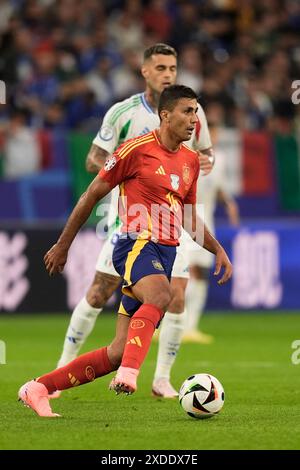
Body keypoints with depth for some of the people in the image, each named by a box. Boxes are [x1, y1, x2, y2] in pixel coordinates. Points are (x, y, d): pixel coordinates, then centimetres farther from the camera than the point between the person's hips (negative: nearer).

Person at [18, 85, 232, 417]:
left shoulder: (190, 160, 16)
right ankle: (128, 374, -50)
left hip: (166, 254, 7)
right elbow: (92, 195, 1)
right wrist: (63, 245, 4)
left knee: (119, 352, 1)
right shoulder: (137, 149, -4)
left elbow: (190, 220, 27)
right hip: (136, 244, -7)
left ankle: (38, 388, 9)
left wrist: (218, 250, 10)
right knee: (160, 295, -41)